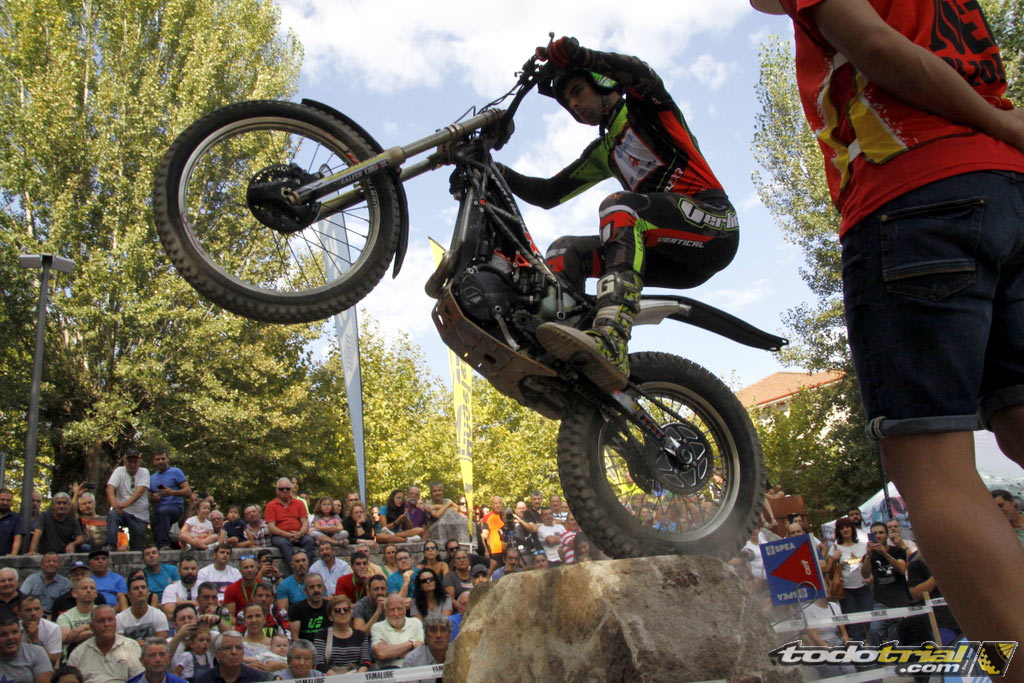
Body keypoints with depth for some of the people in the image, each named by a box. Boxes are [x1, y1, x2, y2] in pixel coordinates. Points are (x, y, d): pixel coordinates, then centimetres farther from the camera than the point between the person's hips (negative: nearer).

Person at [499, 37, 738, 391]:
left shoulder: (644, 104, 11)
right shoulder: (602, 152, 29)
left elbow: (641, 74, -14)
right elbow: (548, 194, 24)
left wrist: (572, 53, -18)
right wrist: (492, 169, 14)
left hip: (711, 220, -7)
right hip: (672, 258, 7)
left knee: (619, 205, -33)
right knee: (564, 251, -2)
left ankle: (610, 344, -54)